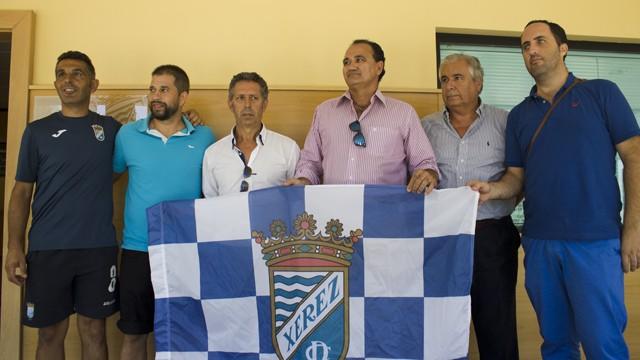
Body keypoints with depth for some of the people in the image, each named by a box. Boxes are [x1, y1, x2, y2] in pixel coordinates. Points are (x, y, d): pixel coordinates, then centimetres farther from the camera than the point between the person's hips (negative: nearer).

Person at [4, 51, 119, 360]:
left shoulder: (111, 128, 6)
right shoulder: (37, 131, 5)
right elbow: (22, 191, 5)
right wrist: (14, 247, -3)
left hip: (99, 247, 0)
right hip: (47, 248, 0)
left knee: (93, 330, 10)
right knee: (51, 332, 10)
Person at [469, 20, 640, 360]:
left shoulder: (601, 93, 2)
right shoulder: (518, 114, 13)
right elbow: (516, 177, 11)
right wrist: (492, 189, -11)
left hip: (595, 240, -3)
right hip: (538, 242, 4)